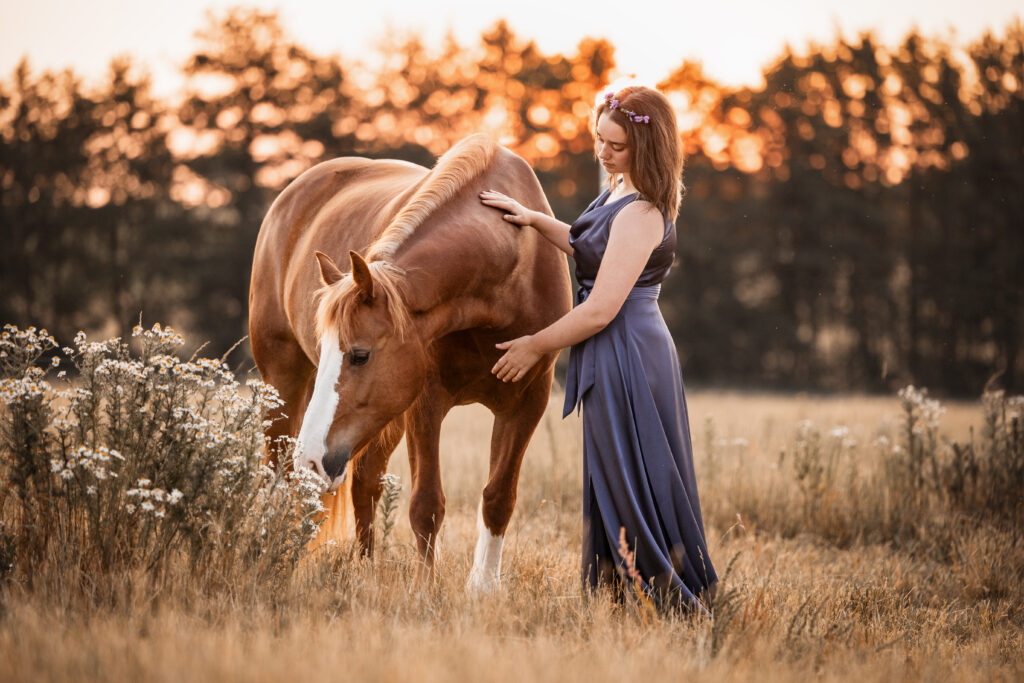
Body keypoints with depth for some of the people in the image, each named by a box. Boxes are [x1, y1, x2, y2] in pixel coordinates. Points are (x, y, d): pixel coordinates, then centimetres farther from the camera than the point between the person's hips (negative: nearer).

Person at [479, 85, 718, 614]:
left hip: (625, 355, -10)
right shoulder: (622, 193, 8)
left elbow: (601, 310, -23)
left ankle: (675, 602, 5)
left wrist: (535, 346, -13)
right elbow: (592, 248, 26)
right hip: (621, 352, 10)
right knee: (615, 481, 17)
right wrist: (534, 219, 13)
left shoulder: (639, 214, -22)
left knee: (630, 485, -3)